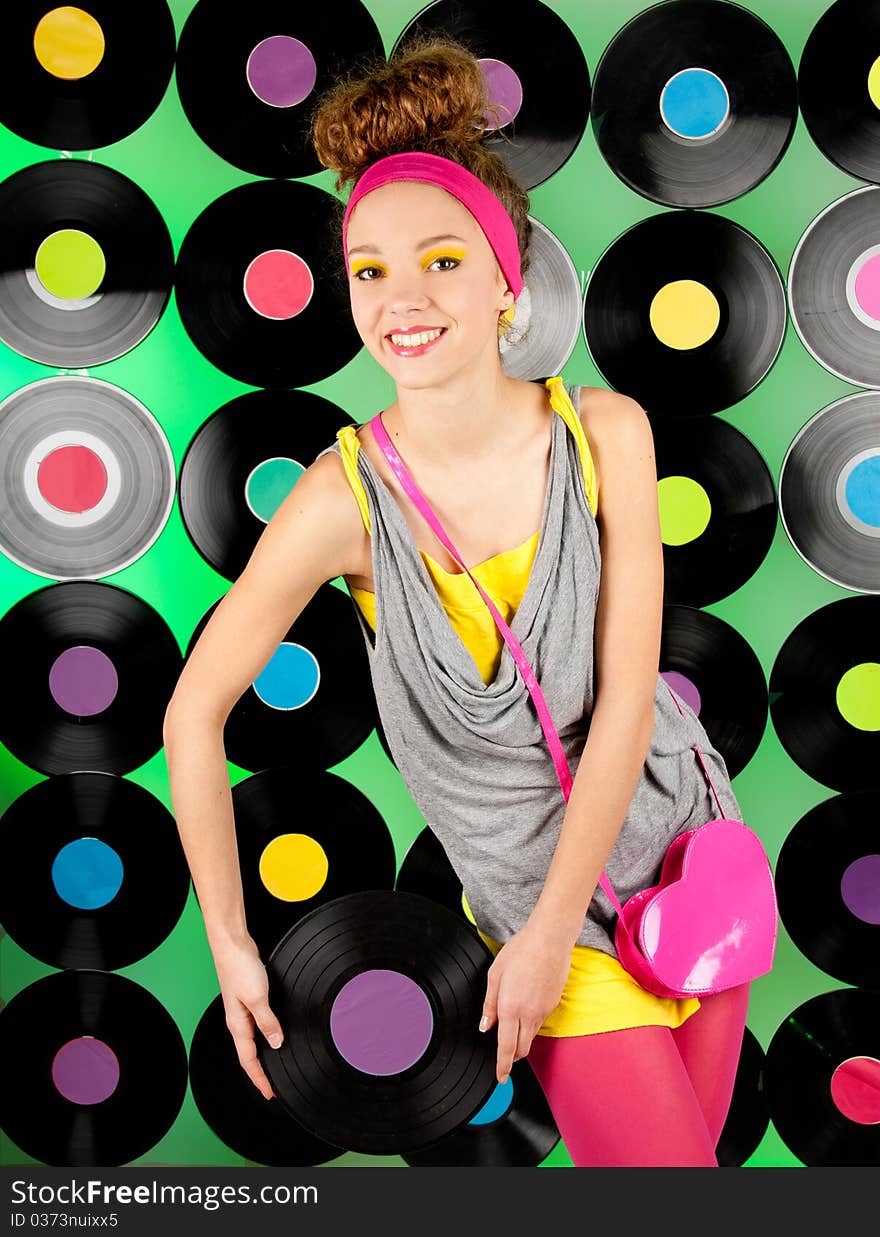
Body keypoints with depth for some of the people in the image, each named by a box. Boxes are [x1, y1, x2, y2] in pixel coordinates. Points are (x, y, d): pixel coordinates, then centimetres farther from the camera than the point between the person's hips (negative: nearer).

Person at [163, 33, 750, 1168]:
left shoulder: (606, 432, -13)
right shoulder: (343, 500, -19)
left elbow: (625, 694, -14)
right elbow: (195, 710, -10)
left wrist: (549, 936, -14)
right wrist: (230, 945, -8)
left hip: (681, 830, 3)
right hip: (528, 882, -3)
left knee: (685, 1150, 17)